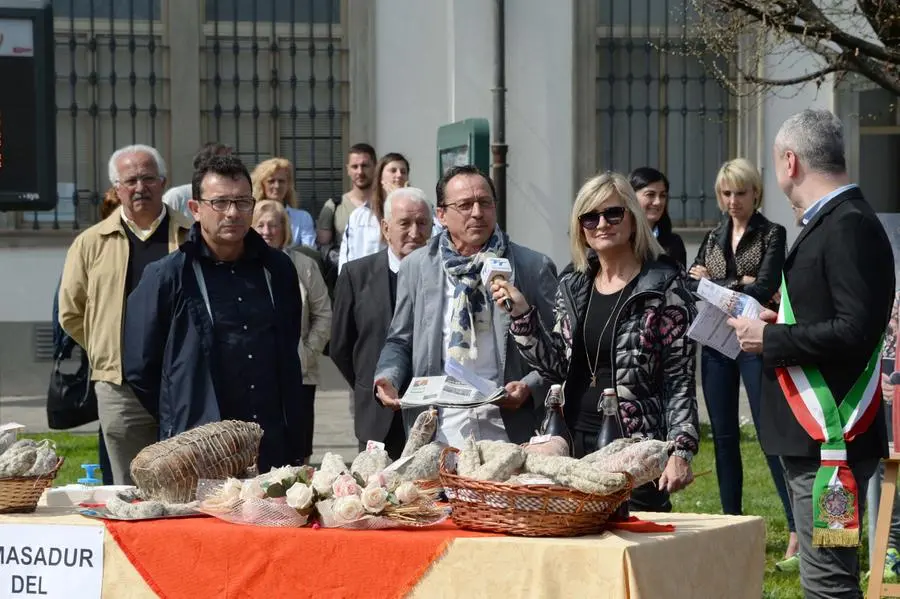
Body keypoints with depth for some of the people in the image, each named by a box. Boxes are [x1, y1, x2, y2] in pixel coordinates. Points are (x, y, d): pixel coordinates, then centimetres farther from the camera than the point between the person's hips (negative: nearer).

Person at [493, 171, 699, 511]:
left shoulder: (664, 288, -4)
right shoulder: (572, 289, 13)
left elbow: (680, 380, -6)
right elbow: (556, 367, 11)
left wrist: (681, 451, -14)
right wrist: (521, 313, 1)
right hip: (577, 446, 5)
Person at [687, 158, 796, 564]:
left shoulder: (772, 235, -1)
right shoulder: (713, 238, 14)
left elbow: (764, 289, -14)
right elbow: (691, 287, 4)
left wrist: (712, 283, -9)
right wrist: (738, 285, -11)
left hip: (755, 343, -6)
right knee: (723, 436, 7)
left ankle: (798, 532, -15)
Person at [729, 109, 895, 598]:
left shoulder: (850, 227, -15)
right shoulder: (828, 223, 15)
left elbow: (856, 331, -25)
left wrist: (771, 340, -16)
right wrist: (781, 323, 10)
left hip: (830, 440, -11)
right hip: (810, 435, 11)